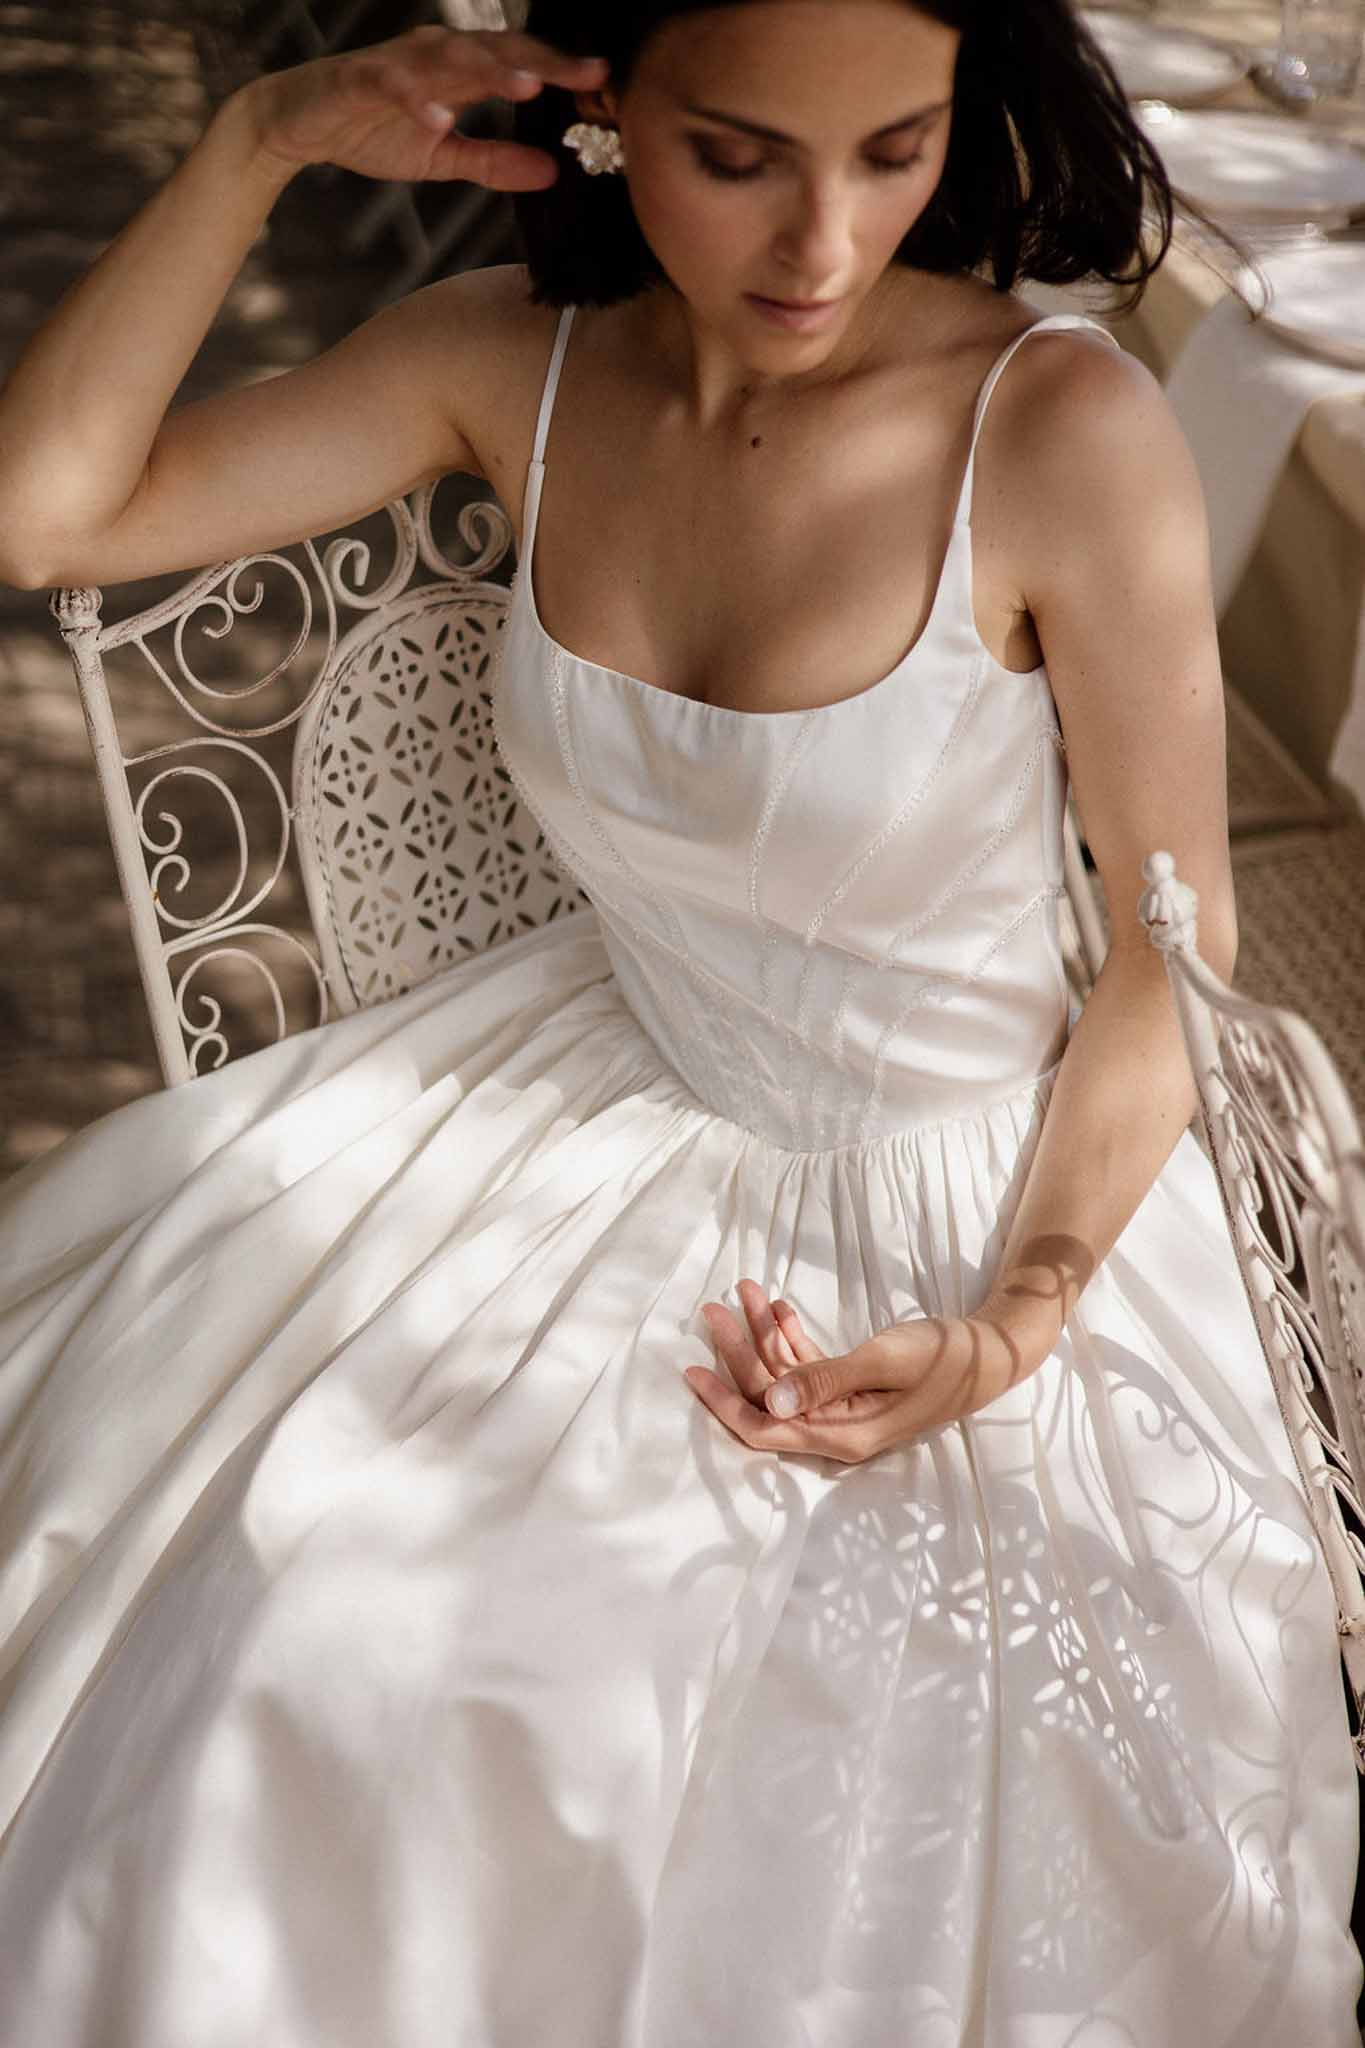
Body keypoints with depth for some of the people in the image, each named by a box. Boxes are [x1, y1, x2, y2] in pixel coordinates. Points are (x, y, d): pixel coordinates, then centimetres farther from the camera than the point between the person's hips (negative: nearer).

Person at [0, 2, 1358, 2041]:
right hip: (614, 1108, 4)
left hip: (988, 1193, -3)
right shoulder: (518, 359, -9)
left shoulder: (1067, 430, -23)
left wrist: (1011, 1333, -19)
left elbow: (1177, 943, -12)